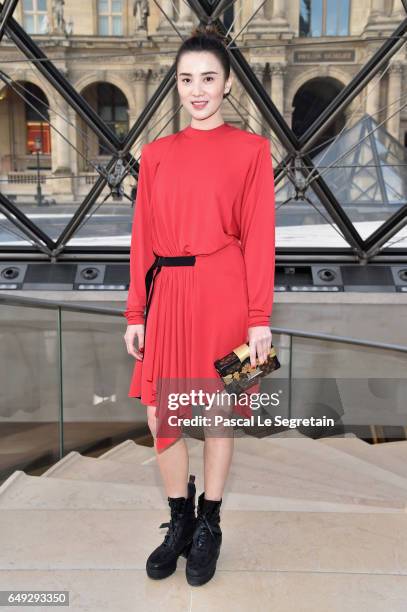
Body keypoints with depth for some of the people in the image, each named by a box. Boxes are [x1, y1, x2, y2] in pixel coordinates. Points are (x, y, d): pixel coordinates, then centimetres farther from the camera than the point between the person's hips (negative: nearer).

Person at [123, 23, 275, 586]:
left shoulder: (251, 149, 2)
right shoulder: (156, 153, 11)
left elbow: (258, 237, -3)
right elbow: (143, 238, 8)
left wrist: (259, 318, -7)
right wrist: (136, 314, 5)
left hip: (224, 296, -3)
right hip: (168, 295, 4)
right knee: (160, 417, 7)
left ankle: (209, 526, 31)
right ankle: (181, 523, 31)